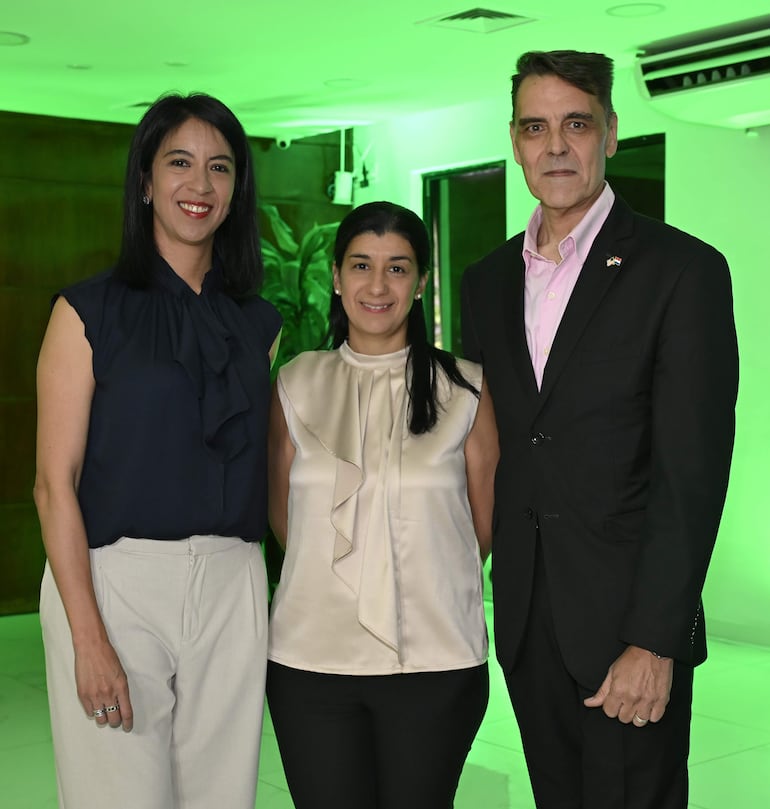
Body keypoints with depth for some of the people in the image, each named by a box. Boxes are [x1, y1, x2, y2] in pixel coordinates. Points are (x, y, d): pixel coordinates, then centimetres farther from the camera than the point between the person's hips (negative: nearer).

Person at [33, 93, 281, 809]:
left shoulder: (258, 323, 11)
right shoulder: (89, 312, -2)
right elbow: (55, 484, -7)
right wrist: (88, 638, -13)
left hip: (232, 587, 4)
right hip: (114, 579, -3)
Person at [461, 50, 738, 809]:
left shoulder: (682, 269, -8)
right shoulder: (487, 281, 10)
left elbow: (691, 473, -13)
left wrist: (655, 641, -17)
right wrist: (482, 594, 5)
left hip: (627, 626, -5)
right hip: (524, 624, 5)